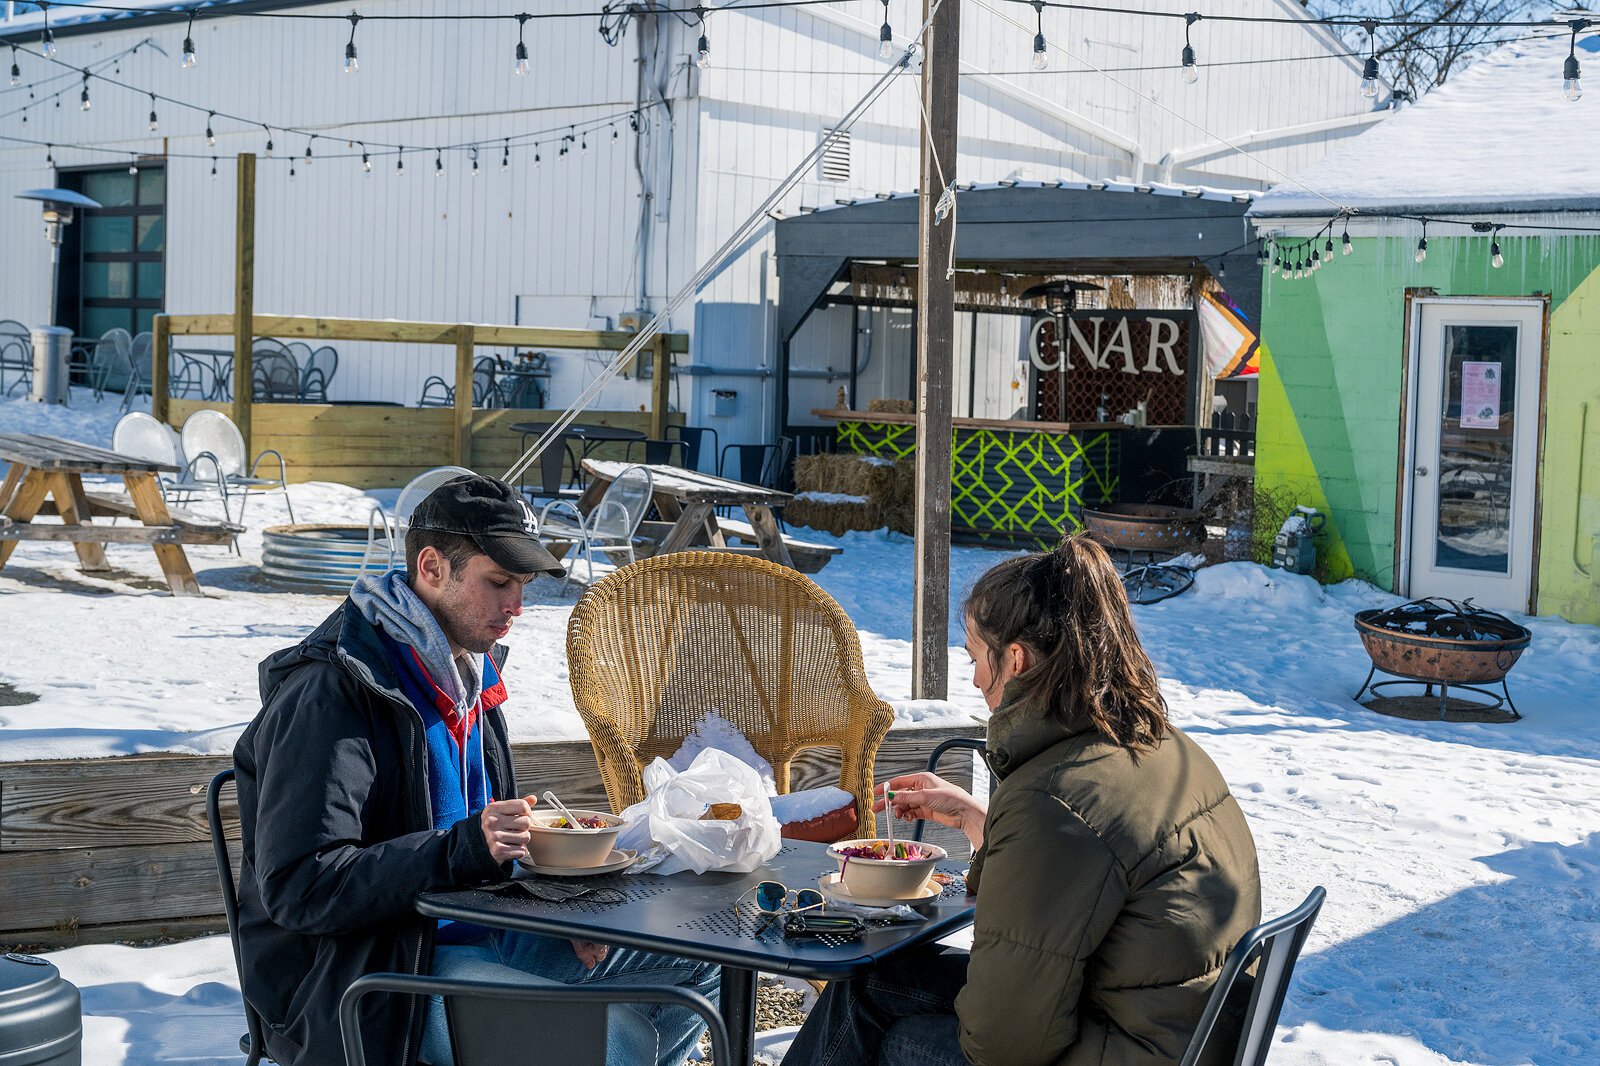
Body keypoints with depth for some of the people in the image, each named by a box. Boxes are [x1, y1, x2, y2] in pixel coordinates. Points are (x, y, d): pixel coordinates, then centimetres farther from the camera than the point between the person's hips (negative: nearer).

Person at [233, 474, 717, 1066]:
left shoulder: (466, 669, 11)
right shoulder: (329, 694, -20)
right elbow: (296, 889, -26)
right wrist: (461, 849, -32)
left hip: (473, 936, 9)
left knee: (699, 965, 7)